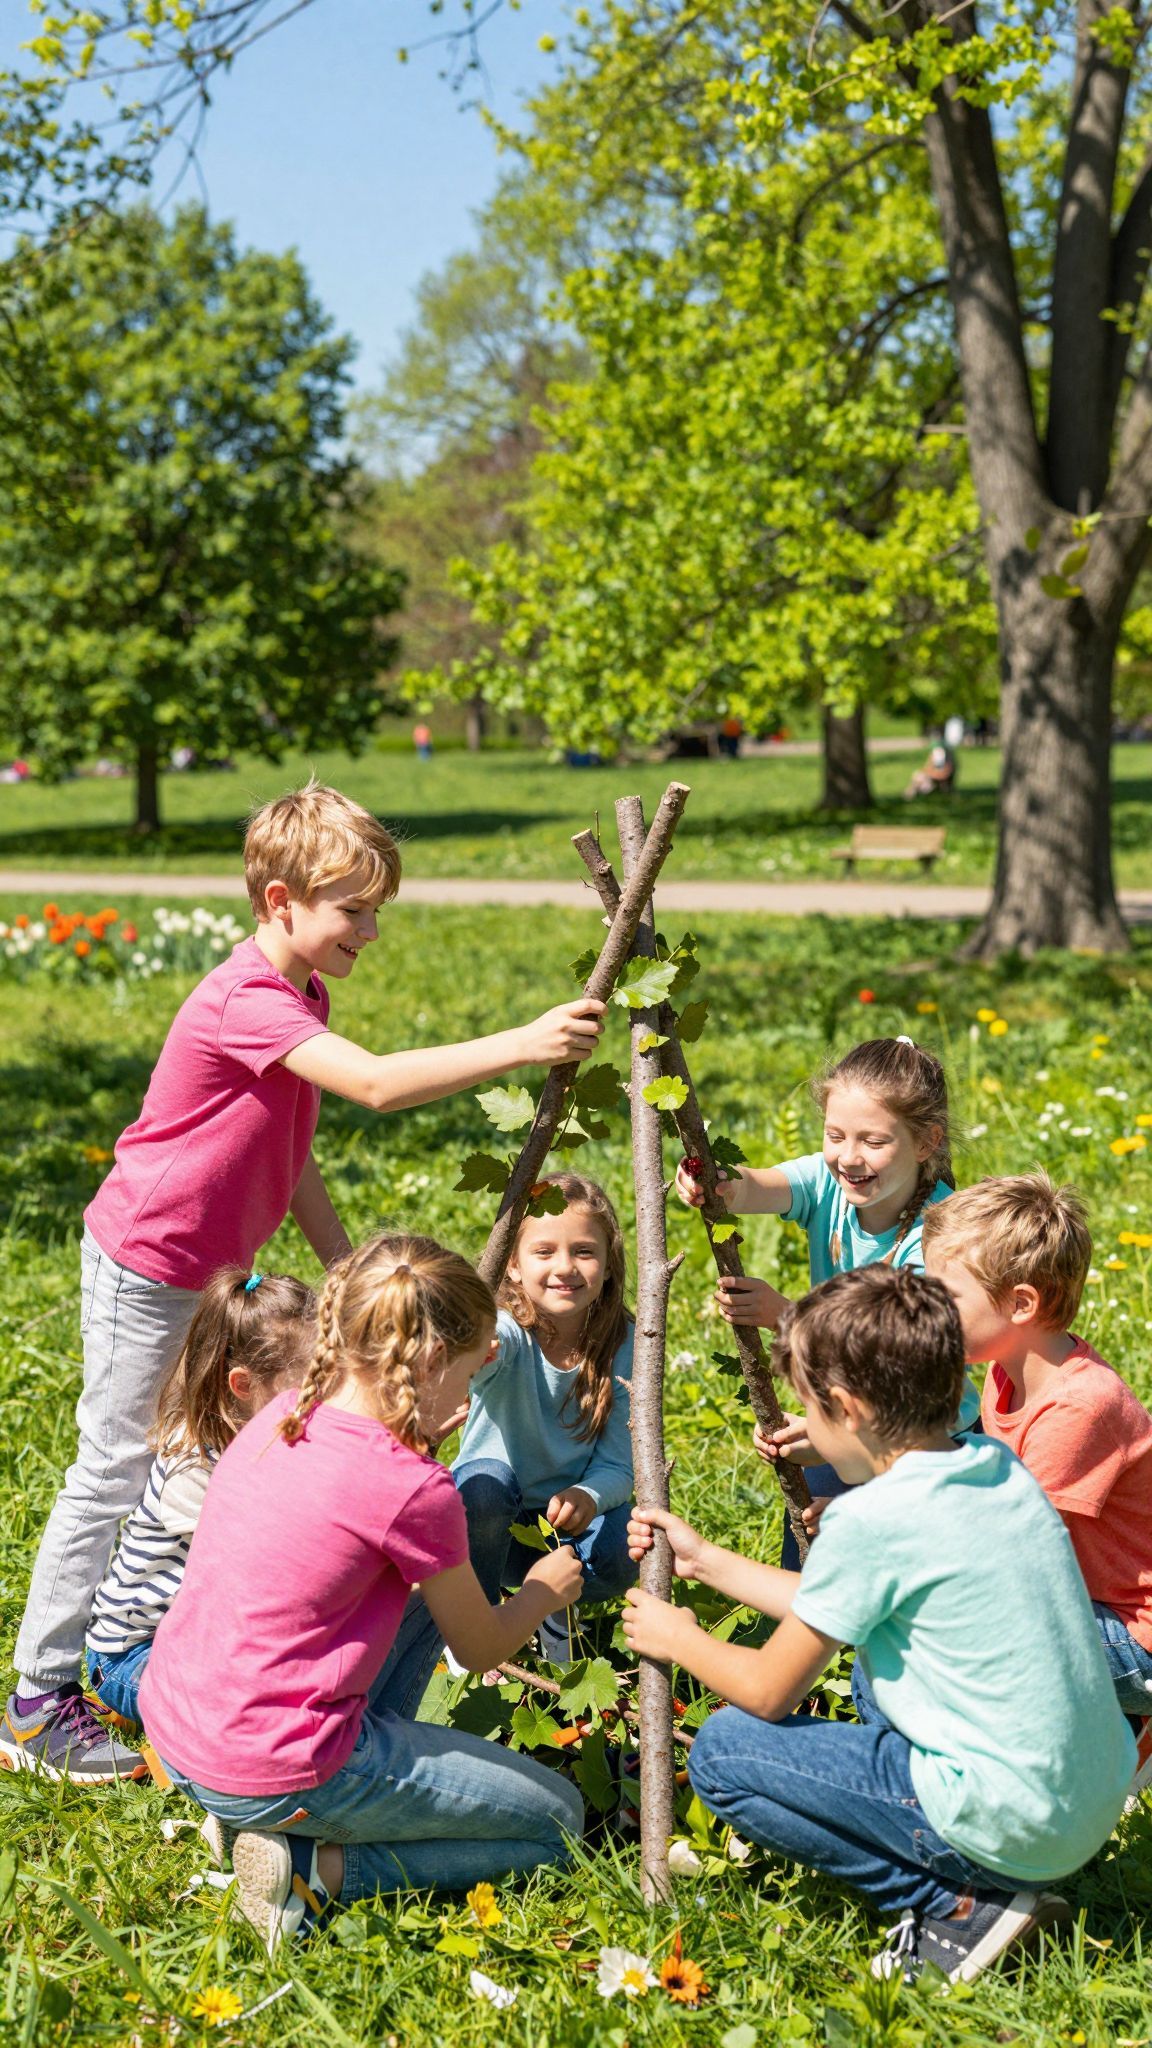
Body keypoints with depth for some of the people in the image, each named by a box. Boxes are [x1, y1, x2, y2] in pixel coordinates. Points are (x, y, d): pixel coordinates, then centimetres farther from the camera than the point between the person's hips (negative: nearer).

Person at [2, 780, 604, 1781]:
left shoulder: (298, 1000, 7)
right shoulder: (246, 1002, -25)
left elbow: (291, 1158, 13)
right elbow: (377, 1083, -38)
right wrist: (518, 1046, -39)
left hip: (209, 1267, 10)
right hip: (147, 1267, -10)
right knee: (113, 1474, -2)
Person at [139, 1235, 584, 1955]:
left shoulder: (282, 1417, 0)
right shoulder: (414, 1492, -20)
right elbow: (481, 1649, -2)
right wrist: (545, 1591, 17)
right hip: (274, 1771, -8)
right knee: (556, 1822, 8)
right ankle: (318, 1868, -5)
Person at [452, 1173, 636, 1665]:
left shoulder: (623, 1347, -13)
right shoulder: (507, 1334, -21)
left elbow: (617, 1464, -13)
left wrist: (588, 1495, -36)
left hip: (568, 1517, 2)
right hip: (490, 1518, -1)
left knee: (618, 1550, -29)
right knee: (487, 1480, -33)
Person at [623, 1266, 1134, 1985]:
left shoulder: (872, 1518, -19)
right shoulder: (1000, 1467, 5)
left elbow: (768, 1691, -6)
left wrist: (680, 1639, 14)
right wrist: (705, 1560, 25)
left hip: (1012, 1828, -8)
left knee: (722, 1751, 1)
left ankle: (958, 1904, -2)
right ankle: (988, 1879, 14)